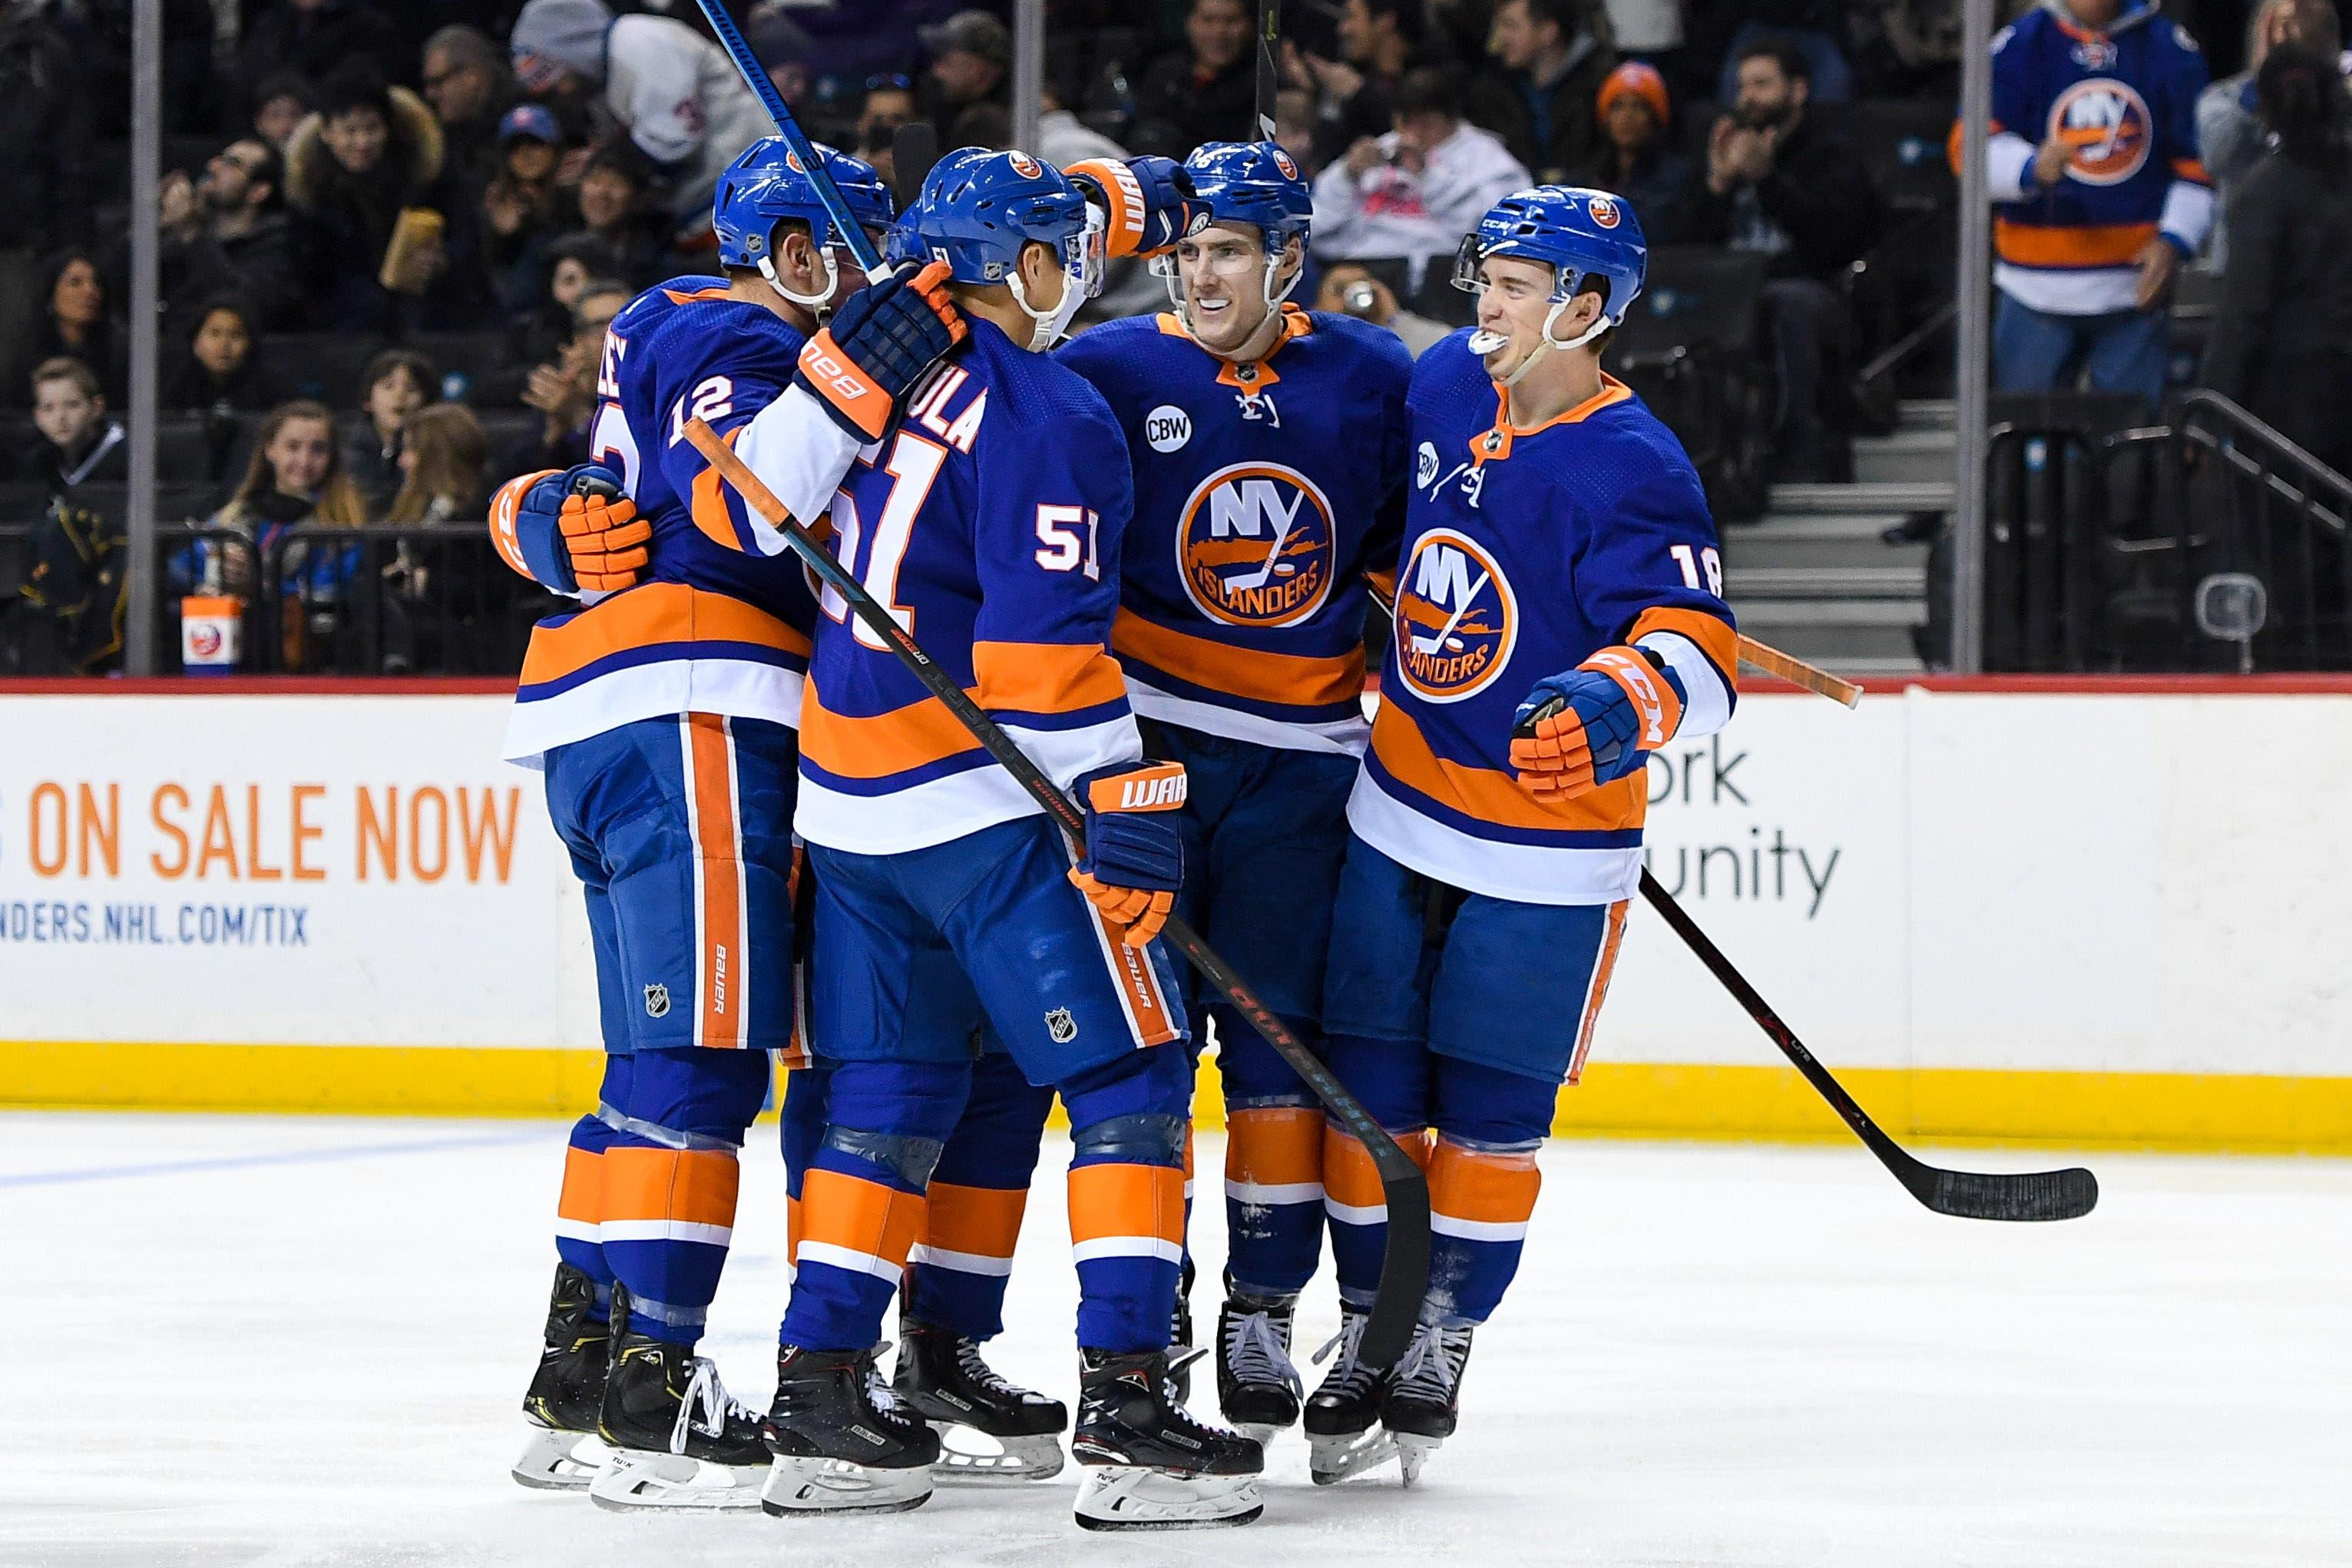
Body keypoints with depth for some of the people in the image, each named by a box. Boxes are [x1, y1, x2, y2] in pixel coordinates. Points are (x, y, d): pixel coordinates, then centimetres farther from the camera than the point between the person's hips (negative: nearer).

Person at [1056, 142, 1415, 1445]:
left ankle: (1262, 1313, 10)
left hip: (1302, 754, 1)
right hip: (1144, 743, -1)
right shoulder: (1110, 370, -3)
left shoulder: (1374, 383, 3)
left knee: (1280, 1039, 2)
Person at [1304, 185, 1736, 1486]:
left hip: (1542, 852, -6)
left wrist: (1611, 703, -43)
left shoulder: (1632, 471, -19)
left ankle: (1441, 1342, 16)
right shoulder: (1445, 389, 1)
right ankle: (1367, 1332, 19)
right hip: (1402, 812, 6)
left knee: (1490, 1109, 1)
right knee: (1370, 1088, 7)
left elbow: (1696, 651, -26)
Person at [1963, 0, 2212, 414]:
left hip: (2138, 286, 1)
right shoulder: (2017, 48, 1)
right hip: (2036, 285, -1)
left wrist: (2173, 240, -5)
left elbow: (2198, 161, 10)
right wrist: (2031, 167, -29)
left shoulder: (2169, 50, 6)